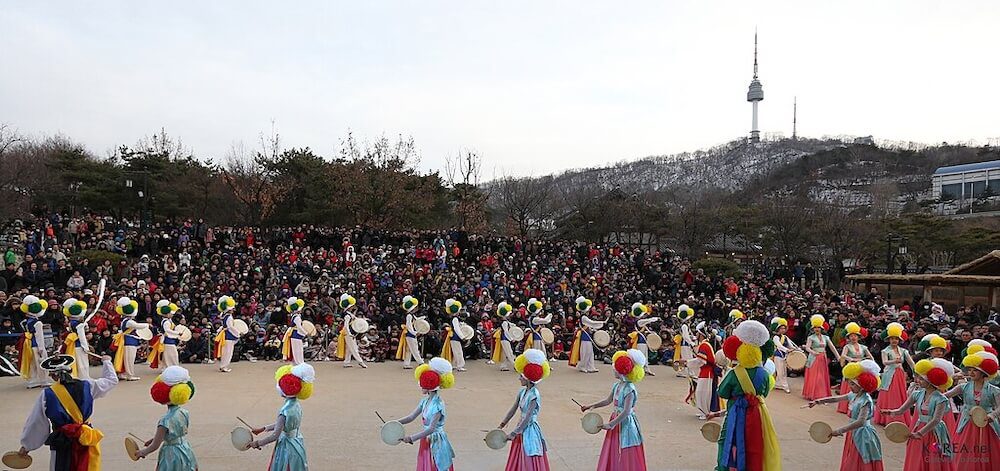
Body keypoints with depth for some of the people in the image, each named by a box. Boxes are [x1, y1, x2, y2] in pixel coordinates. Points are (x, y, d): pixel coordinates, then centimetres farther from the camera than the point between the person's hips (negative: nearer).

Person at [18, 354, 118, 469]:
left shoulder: (47, 395, -9)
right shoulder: (86, 386, -5)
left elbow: (35, 423, 0)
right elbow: (112, 380, 12)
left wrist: (26, 445, 14)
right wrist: (106, 361, 29)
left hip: (62, 444, -2)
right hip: (85, 442, 2)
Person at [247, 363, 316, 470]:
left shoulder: (285, 411, -26)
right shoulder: (296, 404, -1)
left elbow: (275, 435, -24)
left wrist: (257, 443, -11)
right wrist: (263, 429, 19)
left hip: (287, 448, -8)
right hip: (297, 444, 8)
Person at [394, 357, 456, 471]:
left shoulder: (438, 405, -22)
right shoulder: (425, 401, 3)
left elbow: (431, 429, -27)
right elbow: (411, 417, 8)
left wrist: (412, 438, -31)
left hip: (436, 443, -8)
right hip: (426, 442, 8)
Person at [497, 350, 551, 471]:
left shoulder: (534, 395, -21)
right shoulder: (522, 392, 2)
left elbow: (528, 418, -22)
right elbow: (513, 410, 7)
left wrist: (513, 433, -20)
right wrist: (502, 425, 3)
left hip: (529, 431, -8)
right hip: (521, 429, 8)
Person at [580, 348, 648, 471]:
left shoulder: (629, 390, -23)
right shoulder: (617, 386, 3)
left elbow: (626, 412, -25)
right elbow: (608, 401, 19)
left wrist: (611, 424, -23)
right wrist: (591, 406, 16)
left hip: (626, 424, -9)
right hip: (616, 421, 9)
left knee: (626, 458, 2)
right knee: (612, 456, 17)